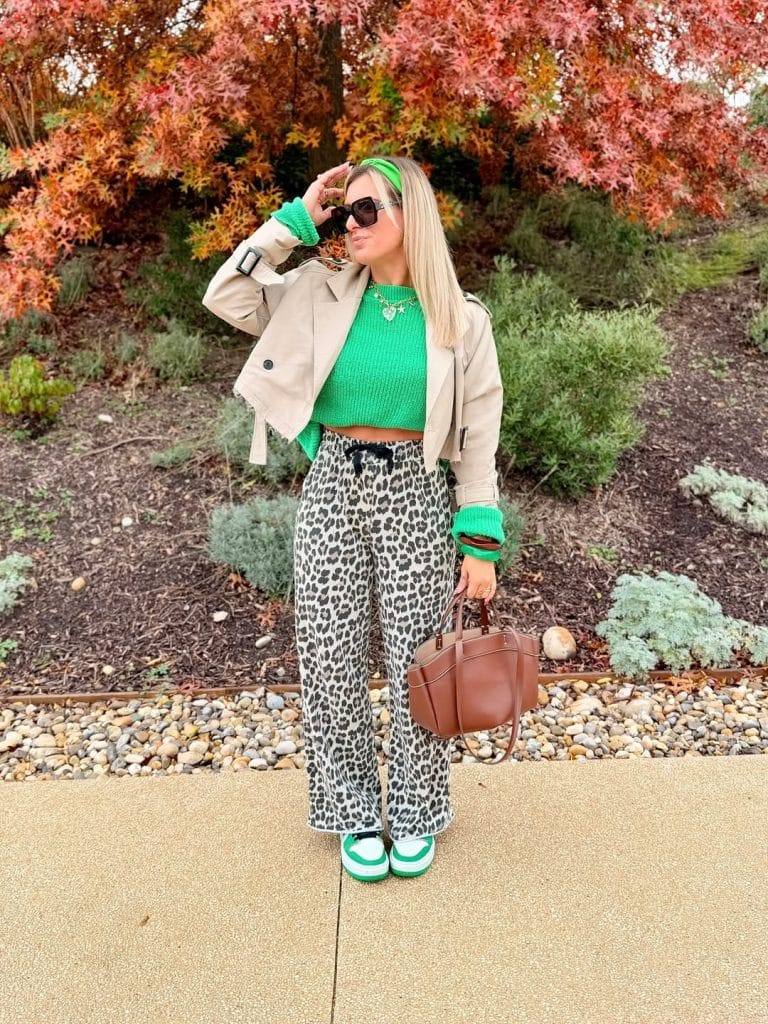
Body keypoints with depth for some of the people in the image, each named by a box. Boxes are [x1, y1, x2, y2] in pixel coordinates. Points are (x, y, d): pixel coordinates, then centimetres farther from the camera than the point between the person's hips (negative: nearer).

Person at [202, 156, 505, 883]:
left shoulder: (460, 320, -2)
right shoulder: (322, 292, 4)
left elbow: (477, 438, -1)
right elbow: (226, 297, -1)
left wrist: (481, 544, -5)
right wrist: (297, 218, -3)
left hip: (415, 494, -1)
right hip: (331, 490, 2)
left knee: (414, 662, 5)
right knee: (332, 661, 6)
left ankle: (414, 813, 28)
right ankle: (355, 812, 27)